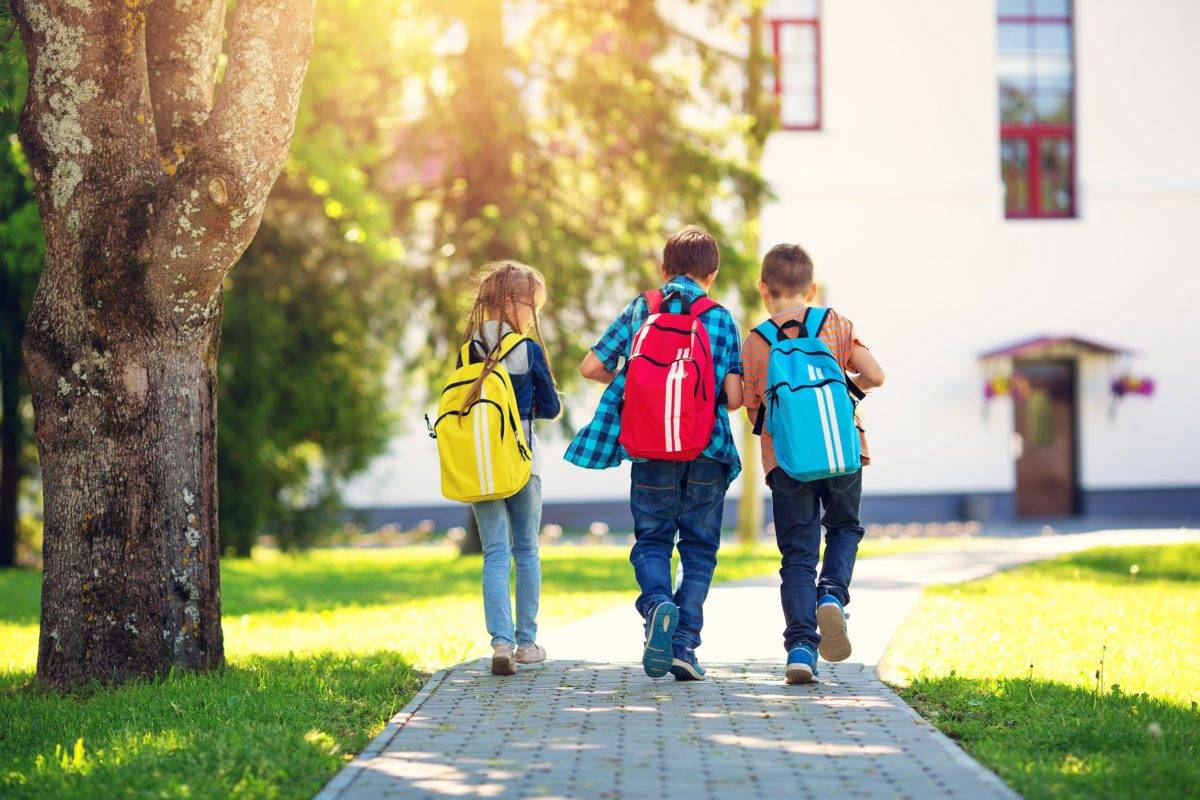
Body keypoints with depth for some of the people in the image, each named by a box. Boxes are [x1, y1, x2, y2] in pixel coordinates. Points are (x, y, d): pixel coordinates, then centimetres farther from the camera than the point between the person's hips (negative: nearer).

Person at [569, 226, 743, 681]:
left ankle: (657, 604, -17)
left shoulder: (639, 310, 6)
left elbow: (591, 367, 4)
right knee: (700, 547, 11)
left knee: (651, 540, 13)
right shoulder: (722, 320, 2)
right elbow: (735, 397, -5)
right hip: (708, 449, 0)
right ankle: (684, 645, 1)